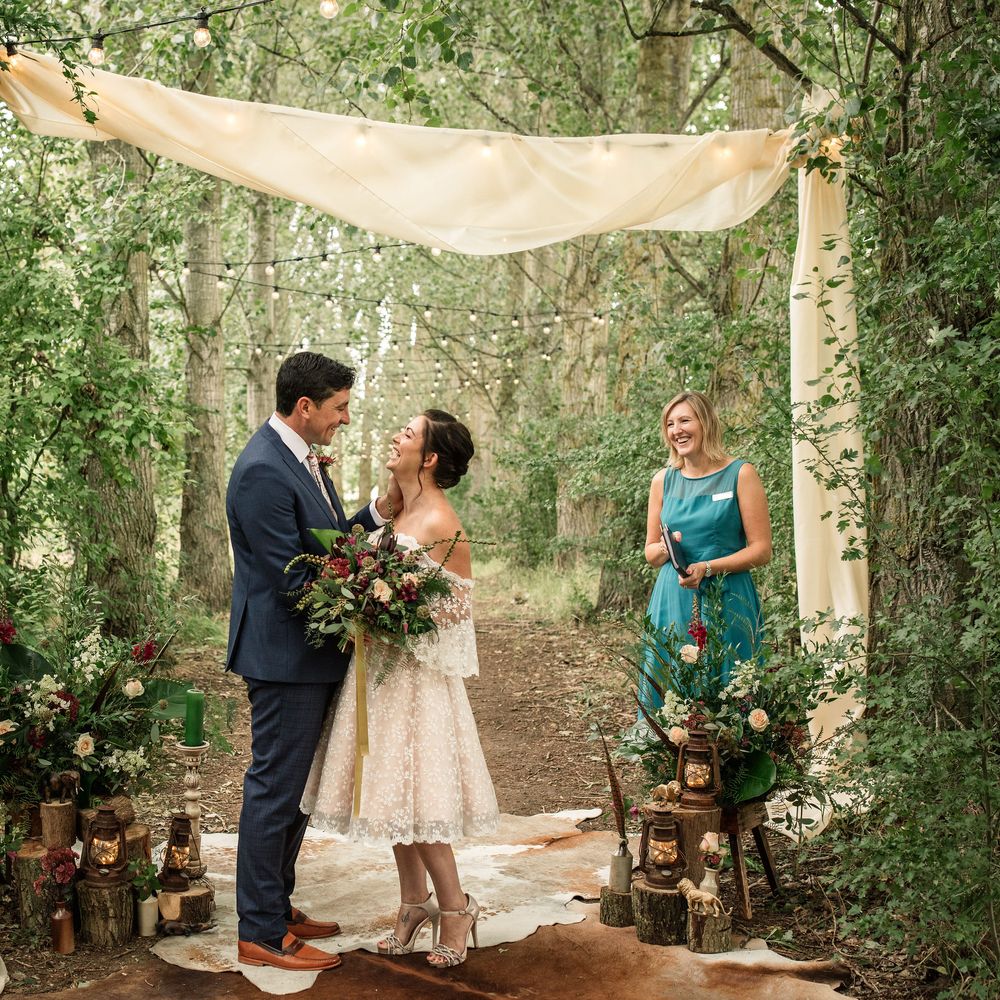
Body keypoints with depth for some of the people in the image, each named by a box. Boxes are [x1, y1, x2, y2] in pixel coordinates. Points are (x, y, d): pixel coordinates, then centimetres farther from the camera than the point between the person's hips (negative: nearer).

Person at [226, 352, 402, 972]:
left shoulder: (302, 458, 10)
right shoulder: (264, 470, -22)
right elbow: (293, 578, -23)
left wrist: (381, 512, 2)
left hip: (311, 653, 10)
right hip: (286, 657, -10)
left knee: (294, 787, 19)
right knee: (275, 790, 0)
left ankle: (278, 906, 33)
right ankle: (262, 933, 13)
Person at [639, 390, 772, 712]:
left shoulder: (740, 475, -2)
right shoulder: (663, 480, 10)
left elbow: (761, 550, -5)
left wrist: (707, 568, -17)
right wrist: (666, 549, -7)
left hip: (726, 603, -3)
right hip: (673, 603, 4)